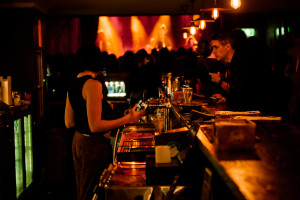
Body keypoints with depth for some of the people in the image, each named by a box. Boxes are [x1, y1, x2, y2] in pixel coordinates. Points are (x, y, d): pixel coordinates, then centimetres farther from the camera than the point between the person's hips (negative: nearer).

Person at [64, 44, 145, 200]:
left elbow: (69, 123, 12)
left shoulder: (73, 84, 8)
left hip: (78, 141, 9)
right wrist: (128, 119, -16)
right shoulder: (93, 84, -18)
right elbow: (95, 126, -21)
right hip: (94, 145, -9)